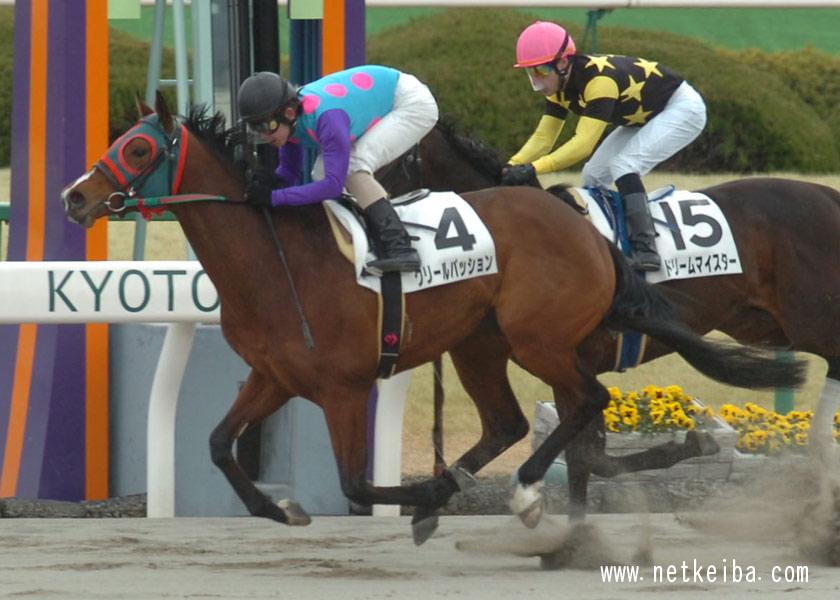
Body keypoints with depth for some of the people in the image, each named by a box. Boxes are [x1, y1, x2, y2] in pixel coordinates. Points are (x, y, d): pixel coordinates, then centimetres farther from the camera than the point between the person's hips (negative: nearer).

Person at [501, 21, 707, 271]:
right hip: (646, 117, 10)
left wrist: (533, 169, -47)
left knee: (623, 165, -26)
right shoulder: (561, 86, -8)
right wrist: (511, 166, -23)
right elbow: (543, 138, -6)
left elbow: (584, 143, -42)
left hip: (684, 109, -10)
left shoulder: (599, 78, -35)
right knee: (593, 175, 3)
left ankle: (645, 248, -31)